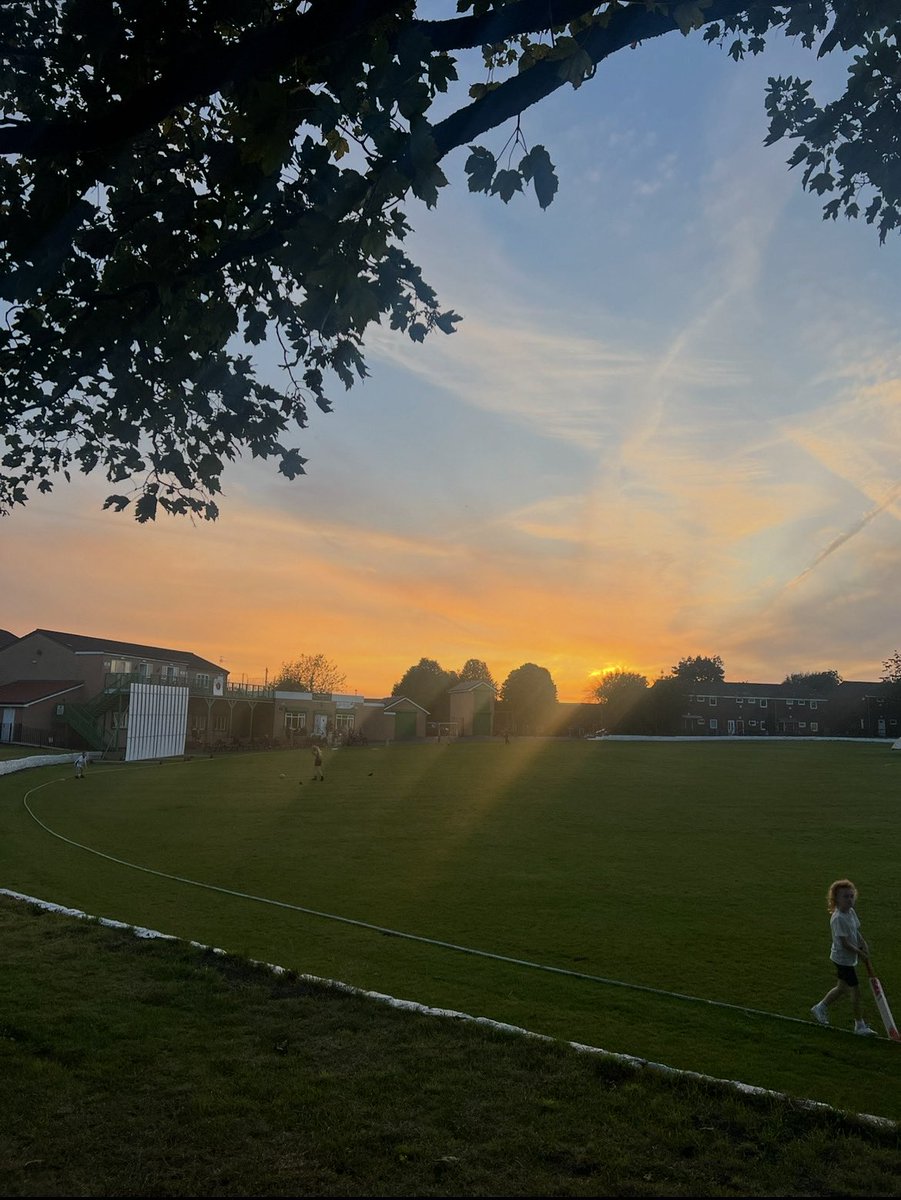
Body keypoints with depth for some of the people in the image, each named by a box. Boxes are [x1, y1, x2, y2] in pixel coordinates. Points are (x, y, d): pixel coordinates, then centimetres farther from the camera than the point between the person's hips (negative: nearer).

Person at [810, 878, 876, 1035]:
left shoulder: (851, 912, 2)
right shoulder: (838, 918, -25)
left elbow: (856, 931, 14)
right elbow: (845, 943, -23)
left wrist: (864, 945, -3)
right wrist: (861, 954, -15)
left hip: (849, 958, 9)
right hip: (843, 959, -9)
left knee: (842, 988, 21)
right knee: (855, 990, -2)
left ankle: (820, 1008, 38)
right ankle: (860, 1024, 14)